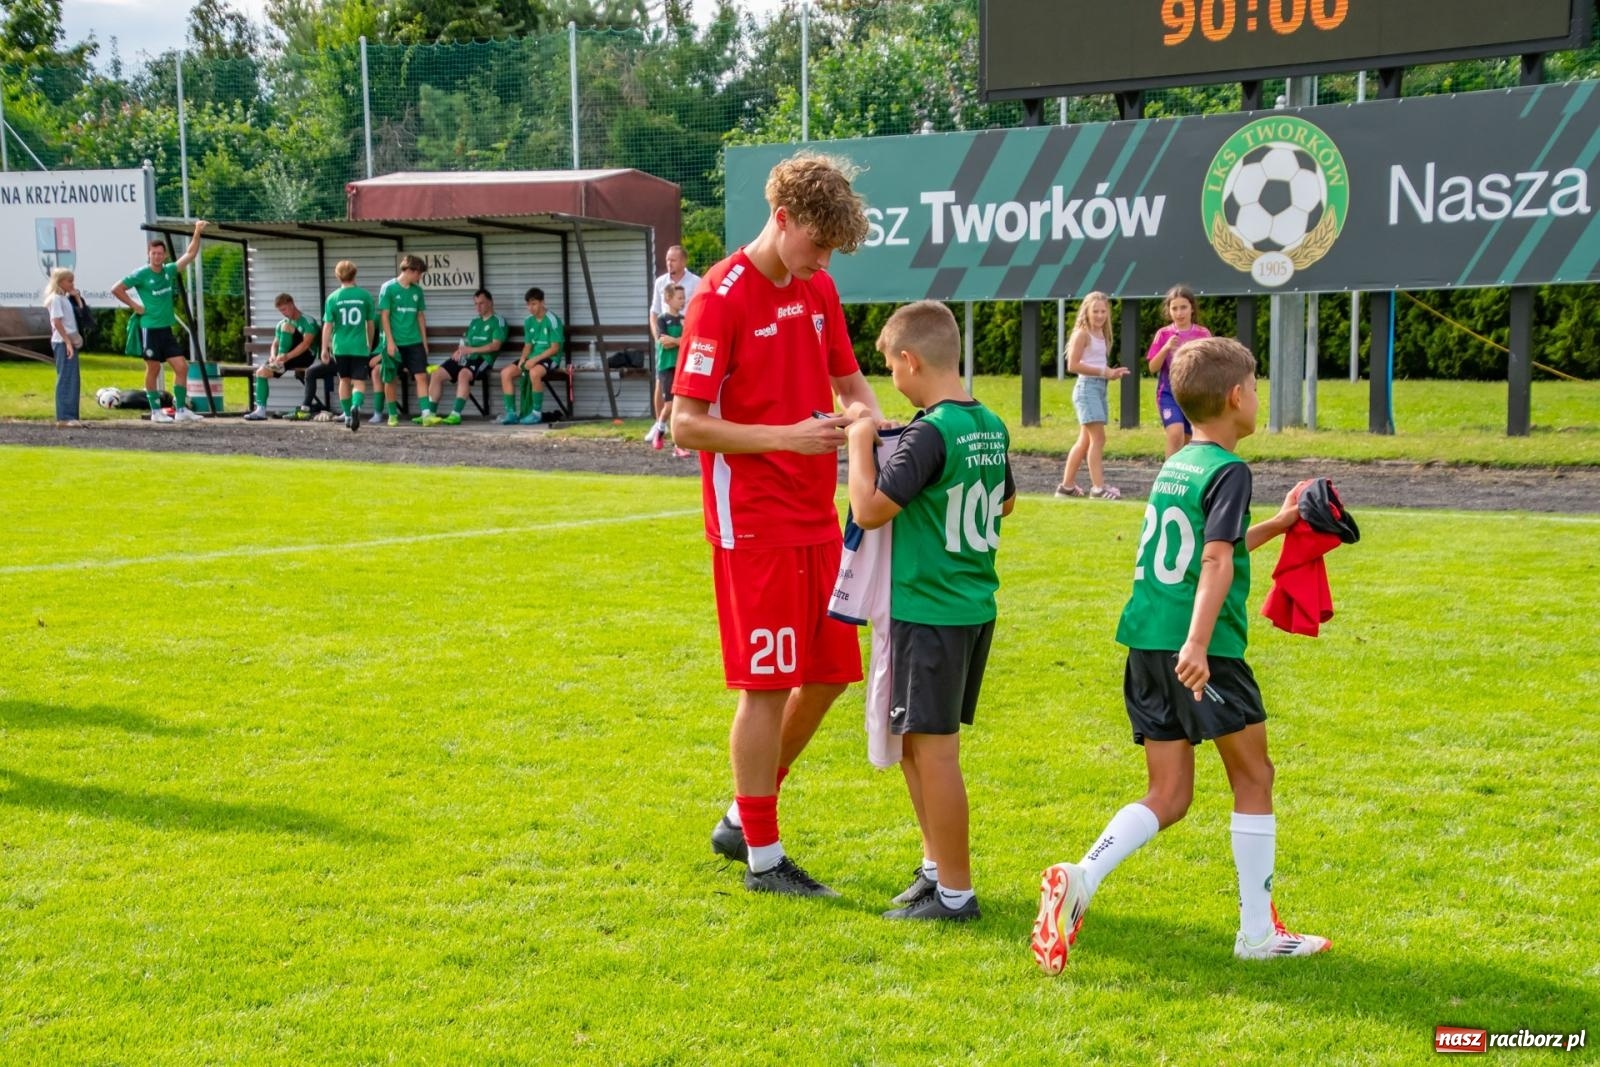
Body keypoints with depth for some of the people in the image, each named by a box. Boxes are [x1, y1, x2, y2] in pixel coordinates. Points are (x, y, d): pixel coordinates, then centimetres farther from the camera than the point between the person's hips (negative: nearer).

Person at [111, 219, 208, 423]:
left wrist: (197, 233, -3)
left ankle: (181, 410, 6)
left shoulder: (169, 271, 7)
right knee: (153, 370, 2)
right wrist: (135, 306, -7)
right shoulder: (141, 274, -7)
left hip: (167, 329, 5)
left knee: (182, 367, 0)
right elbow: (116, 289, -7)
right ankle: (156, 412, 10)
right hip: (149, 328, -5)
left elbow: (190, 255, 6)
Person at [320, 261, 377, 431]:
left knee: (344, 380, 17)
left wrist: (324, 348, 4)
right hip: (360, 346, -1)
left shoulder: (333, 297, -2)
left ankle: (348, 415, 22)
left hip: (340, 346, 1)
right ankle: (356, 406, -30)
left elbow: (327, 326, -3)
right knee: (358, 382, -2)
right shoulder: (365, 296, -1)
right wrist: (370, 344, 21)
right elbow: (370, 324, 7)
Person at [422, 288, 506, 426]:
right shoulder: (474, 323, 29)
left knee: (463, 374, -37)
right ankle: (431, 413, -10)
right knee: (436, 374, -11)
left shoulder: (498, 321, 5)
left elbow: (495, 345, -8)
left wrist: (471, 349, -14)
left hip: (482, 359, -7)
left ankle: (456, 414, -41)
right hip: (465, 358, 7)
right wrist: (459, 351, 0)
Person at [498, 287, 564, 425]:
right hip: (532, 358, 7)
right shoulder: (528, 321, 10)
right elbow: (528, 345, 14)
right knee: (505, 373, -12)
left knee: (534, 372, -38)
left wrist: (535, 359, -22)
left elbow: (555, 348, -14)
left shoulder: (552, 320, -11)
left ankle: (537, 413, -24)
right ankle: (511, 413, -8)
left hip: (549, 358, -7)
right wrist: (523, 359, -7)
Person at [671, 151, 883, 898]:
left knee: (827, 675, 11)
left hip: (815, 517, 8)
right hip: (754, 522, -8)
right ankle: (762, 857, 11)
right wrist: (787, 435, -24)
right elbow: (685, 424, -15)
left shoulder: (818, 292, 9)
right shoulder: (722, 298, -13)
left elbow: (850, 383, 20)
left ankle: (743, 817, 28)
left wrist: (869, 419, -3)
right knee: (767, 685, -2)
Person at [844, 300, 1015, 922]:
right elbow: (1005, 502, 24)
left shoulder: (930, 433, -19)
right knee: (916, 742, 20)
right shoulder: (991, 427, 8)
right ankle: (938, 865, 28)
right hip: (976, 607, 9)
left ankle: (955, 892, 5)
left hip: (928, 611, -9)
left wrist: (862, 443, -7)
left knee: (933, 748, -2)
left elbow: (869, 509, -20)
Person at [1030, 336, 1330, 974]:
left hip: (1146, 644, 8)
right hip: (1201, 647, -8)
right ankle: (1258, 931, 14)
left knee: (1168, 796, 9)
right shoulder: (1228, 471, -9)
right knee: (1253, 777, 9)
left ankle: (1080, 880, -13)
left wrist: (1278, 524, 35)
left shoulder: (1174, 466, 17)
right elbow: (1217, 561, -22)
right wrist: (1198, 642, -32)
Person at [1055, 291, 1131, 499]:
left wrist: (1111, 373, 1)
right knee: (1098, 437, -14)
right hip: (1087, 387, -9)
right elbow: (1073, 365, -16)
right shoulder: (1082, 334, -9)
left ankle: (1067, 486, 17)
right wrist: (1102, 371, -18)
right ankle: (1098, 487, -16)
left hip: (1100, 387, 9)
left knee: (1085, 440, 11)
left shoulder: (1101, 334, 16)